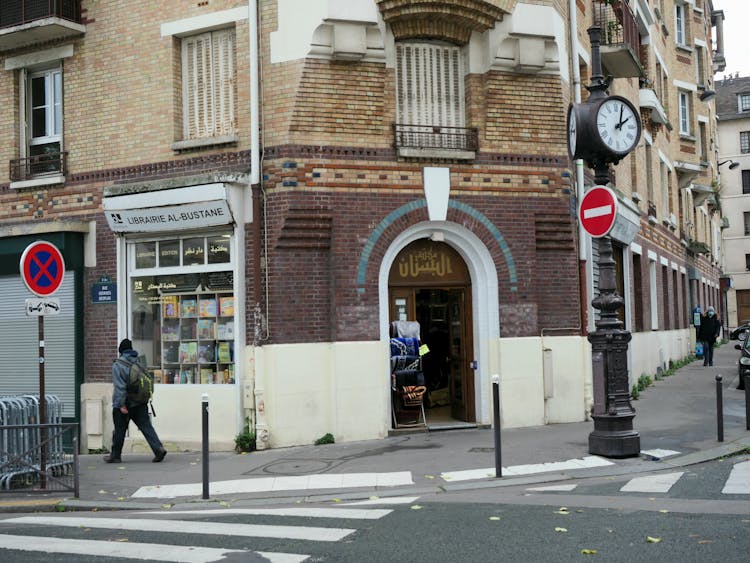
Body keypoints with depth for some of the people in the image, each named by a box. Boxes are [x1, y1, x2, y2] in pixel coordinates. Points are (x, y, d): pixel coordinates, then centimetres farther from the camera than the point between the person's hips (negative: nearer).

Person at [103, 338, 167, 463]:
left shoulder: (117, 366, -12)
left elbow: (120, 386, -18)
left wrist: (121, 405, -17)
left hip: (123, 405, -5)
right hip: (140, 403, 5)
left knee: (119, 430, 8)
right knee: (146, 426, 1)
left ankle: (115, 455, 20)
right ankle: (158, 448, -14)